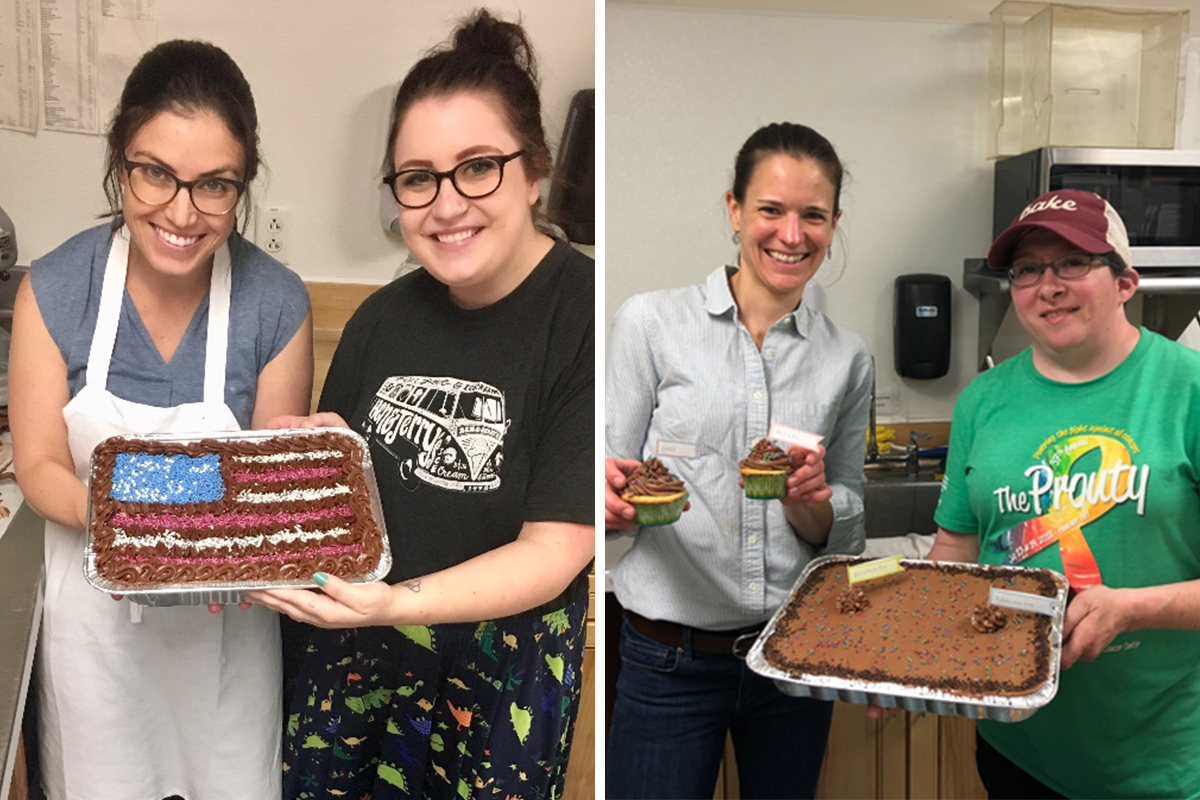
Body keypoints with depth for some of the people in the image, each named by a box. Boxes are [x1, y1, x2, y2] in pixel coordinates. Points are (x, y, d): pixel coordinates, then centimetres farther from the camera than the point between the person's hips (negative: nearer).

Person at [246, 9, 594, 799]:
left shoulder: (583, 315, -19)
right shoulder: (384, 316, 0)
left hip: (504, 670, -5)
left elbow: (556, 550, -20)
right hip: (355, 647, 5)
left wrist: (398, 604, -33)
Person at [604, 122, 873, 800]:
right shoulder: (652, 322, -6)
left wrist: (810, 499, -14)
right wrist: (613, 497, -26)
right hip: (671, 659, -3)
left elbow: (845, 533, 8)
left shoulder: (848, 357, 4)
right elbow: (615, 484, -4)